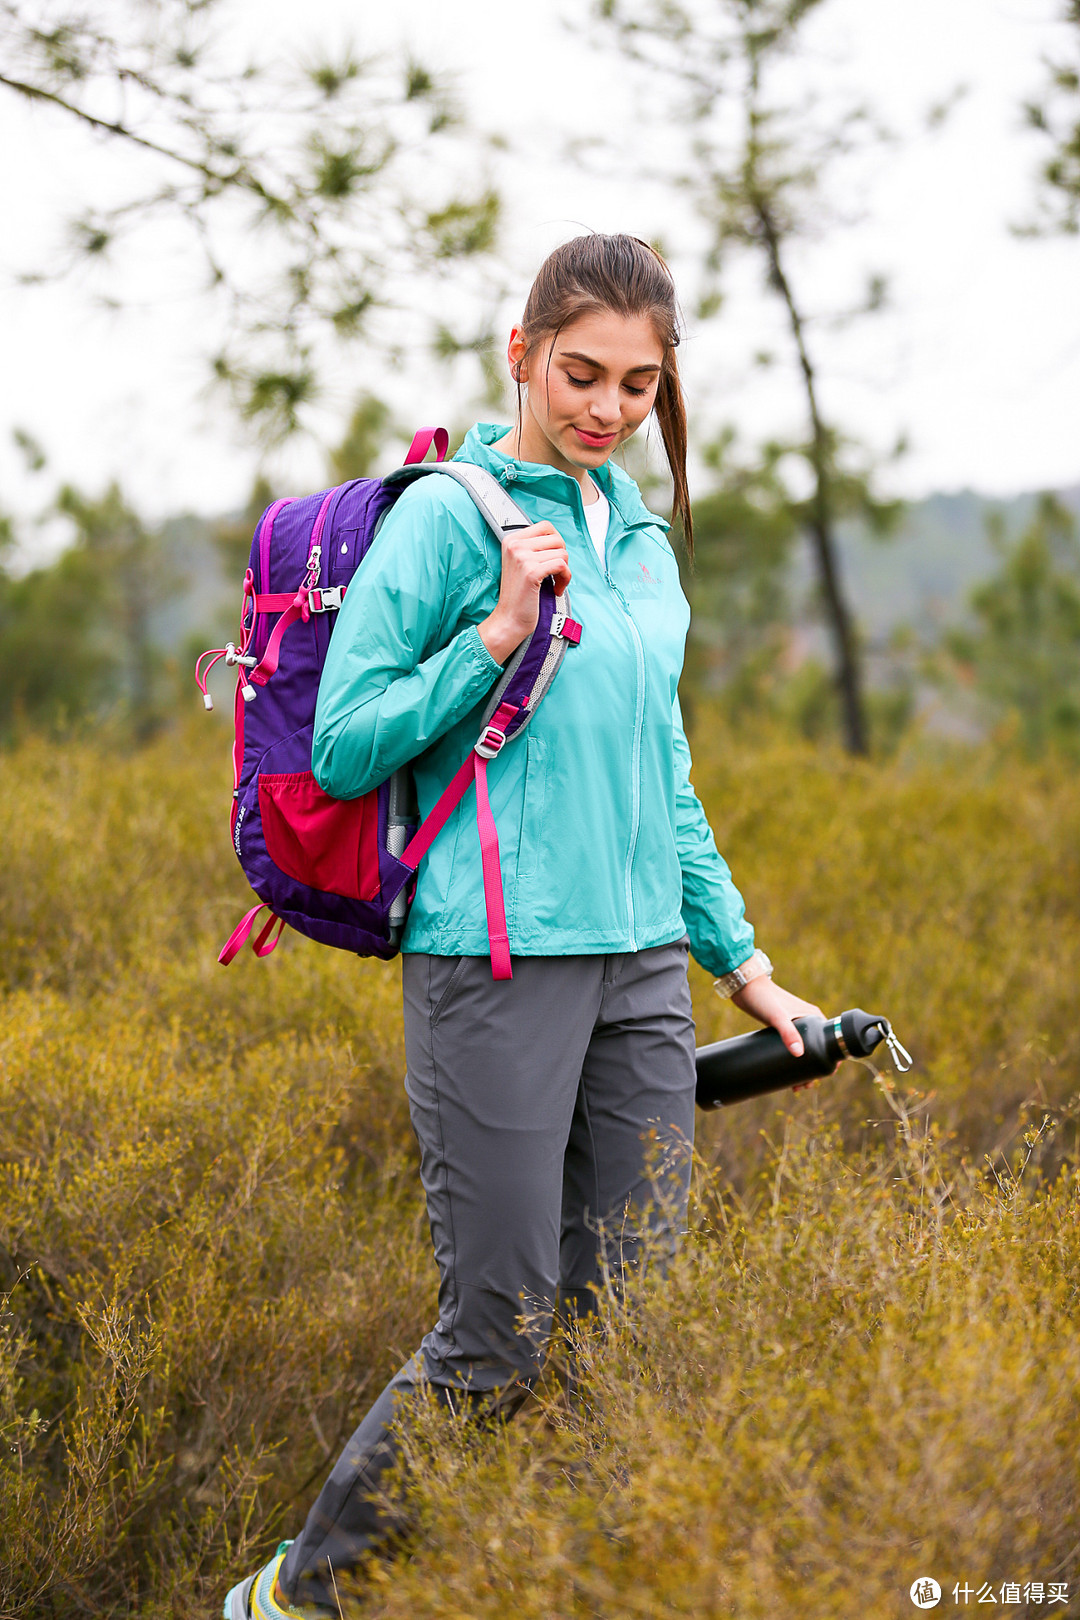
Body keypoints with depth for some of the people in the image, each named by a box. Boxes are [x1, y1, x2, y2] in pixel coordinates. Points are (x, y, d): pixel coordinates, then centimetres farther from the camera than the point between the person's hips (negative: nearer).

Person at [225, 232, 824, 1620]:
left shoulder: (639, 536, 16)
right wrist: (496, 636, -16)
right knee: (500, 1336, -4)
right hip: (498, 966, -6)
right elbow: (343, 747, -8)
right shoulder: (449, 518, -5)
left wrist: (740, 956, 22)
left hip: (641, 968, 7)